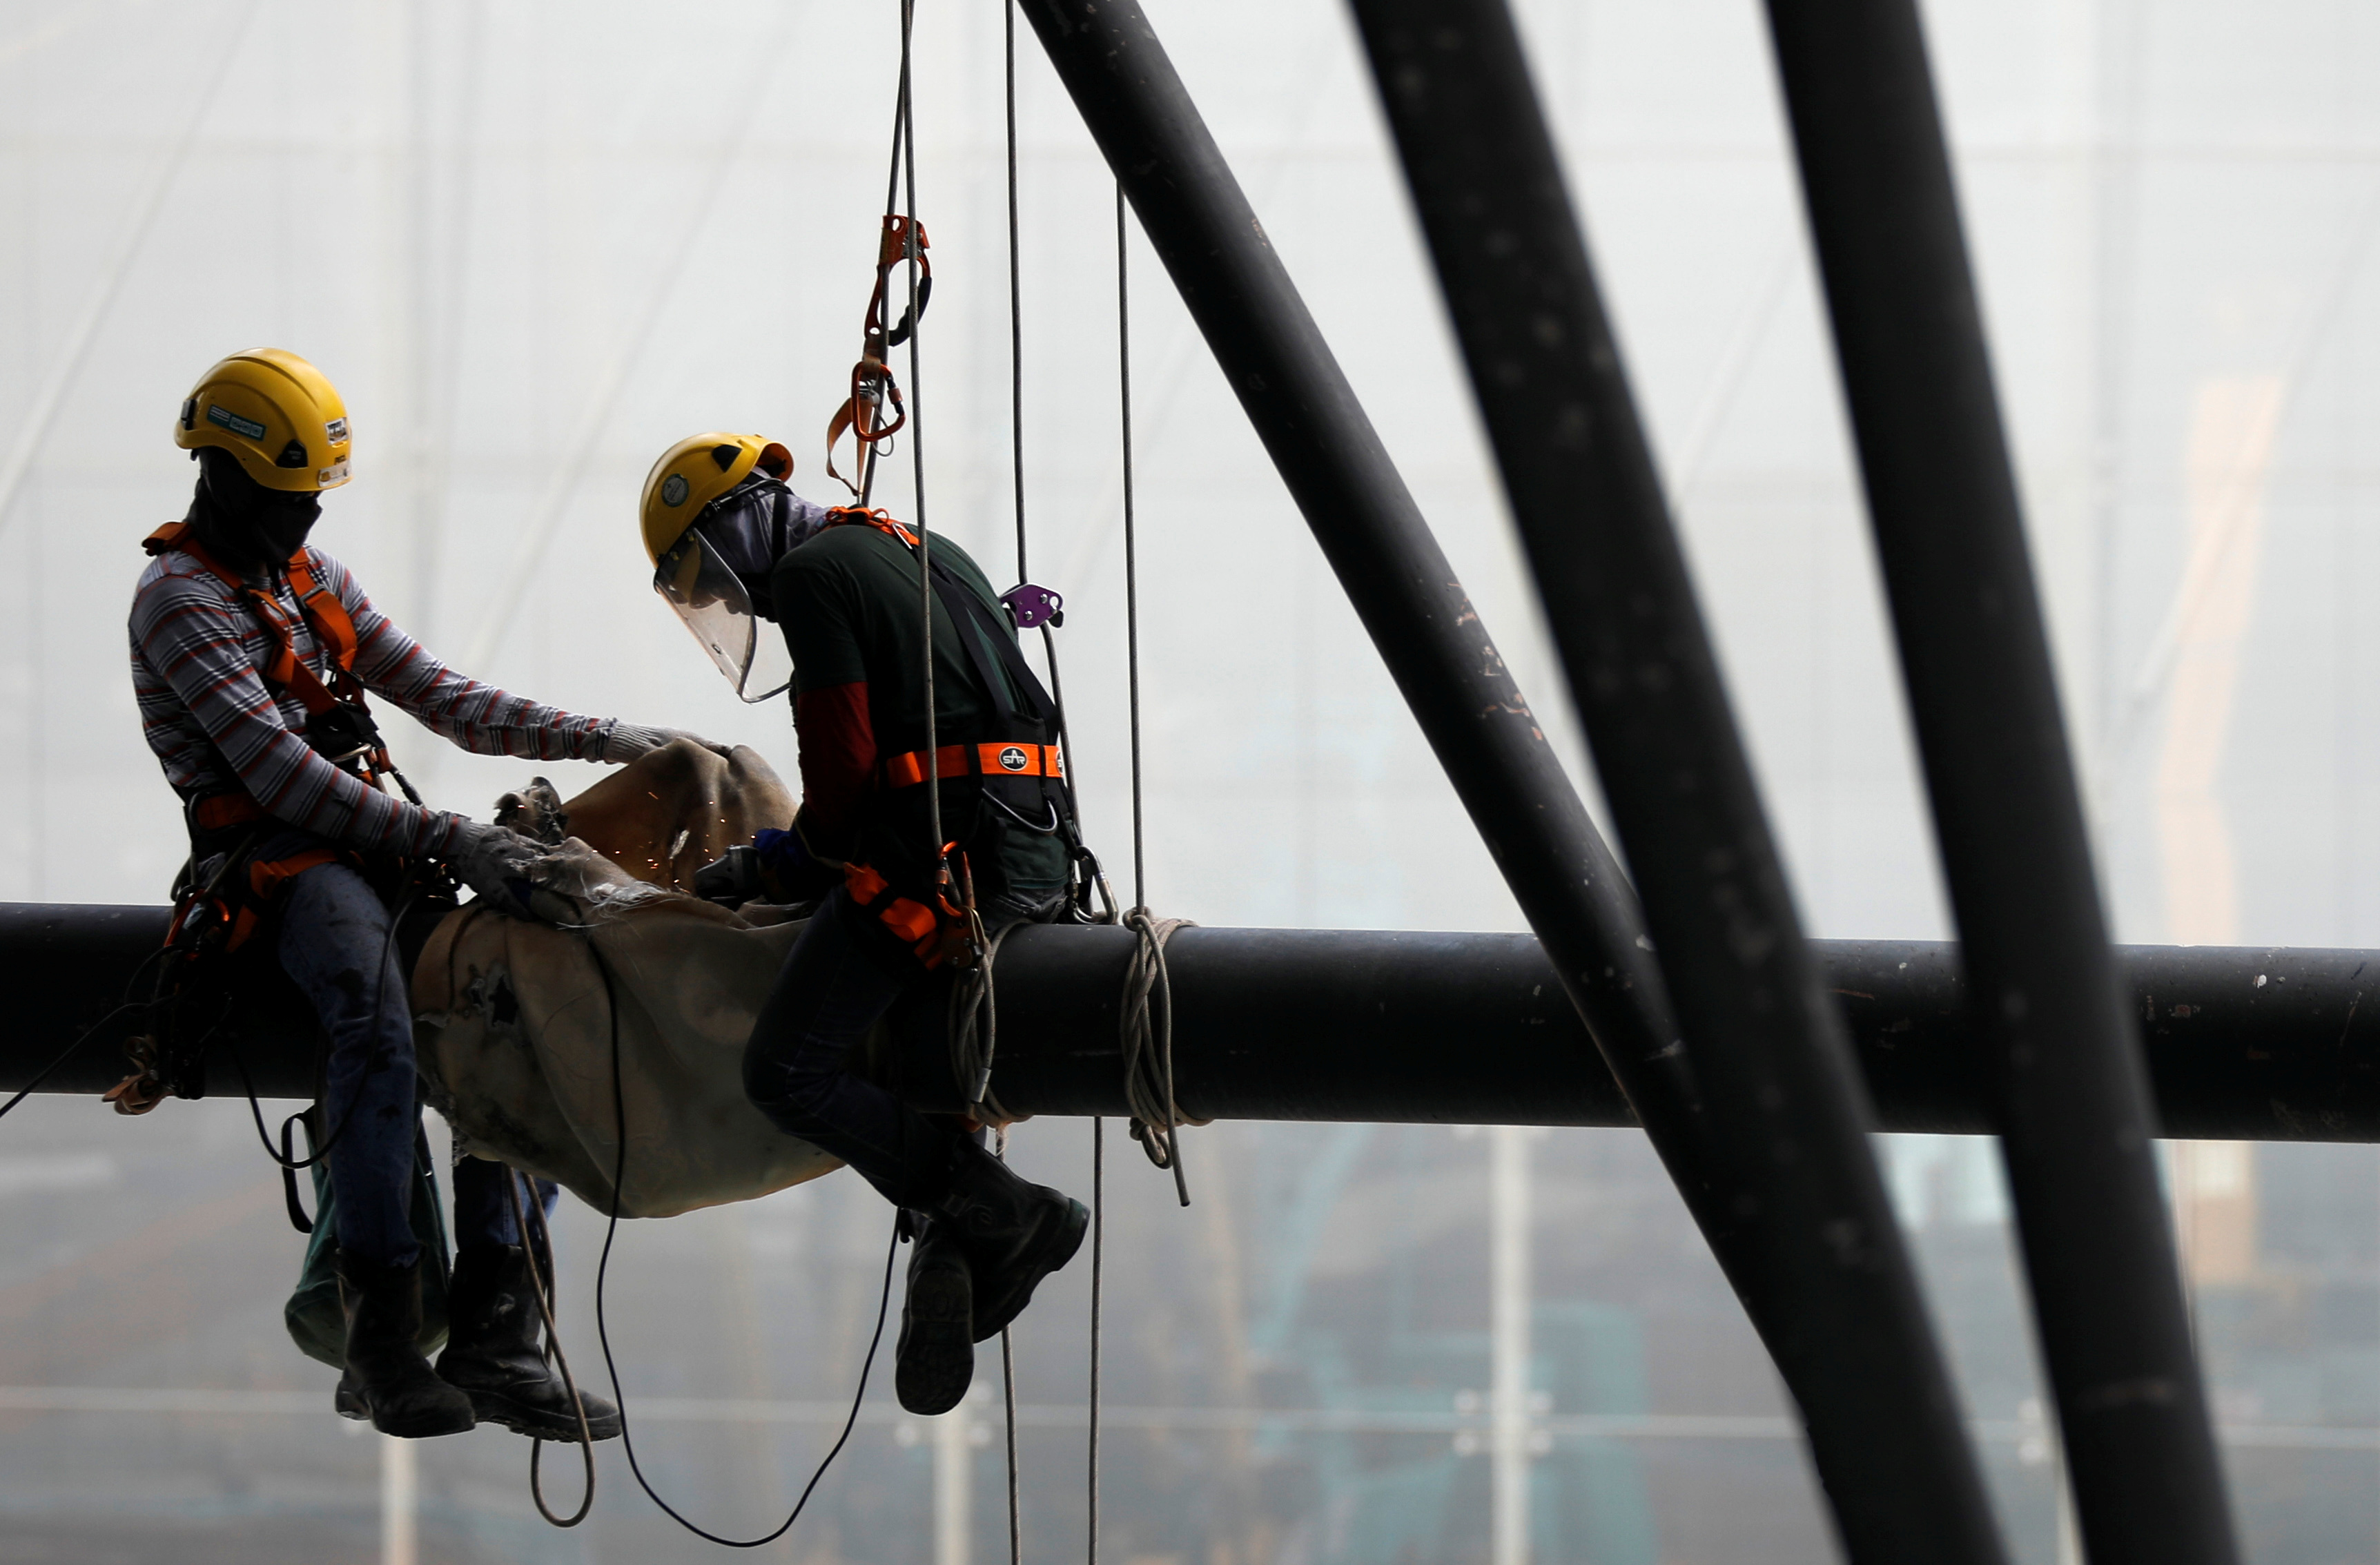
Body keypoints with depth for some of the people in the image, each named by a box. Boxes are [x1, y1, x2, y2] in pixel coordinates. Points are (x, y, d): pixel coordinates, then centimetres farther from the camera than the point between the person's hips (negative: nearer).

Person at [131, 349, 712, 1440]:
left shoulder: (312, 575, 21)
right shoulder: (180, 599, -6)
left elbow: (445, 701, 19)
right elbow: (282, 774, -17)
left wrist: (610, 739, 8)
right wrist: (444, 840, -25)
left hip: (373, 848, 8)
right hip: (273, 856, -8)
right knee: (376, 1019, -35)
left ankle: (489, 1332, -16)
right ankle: (383, 1338, -37)